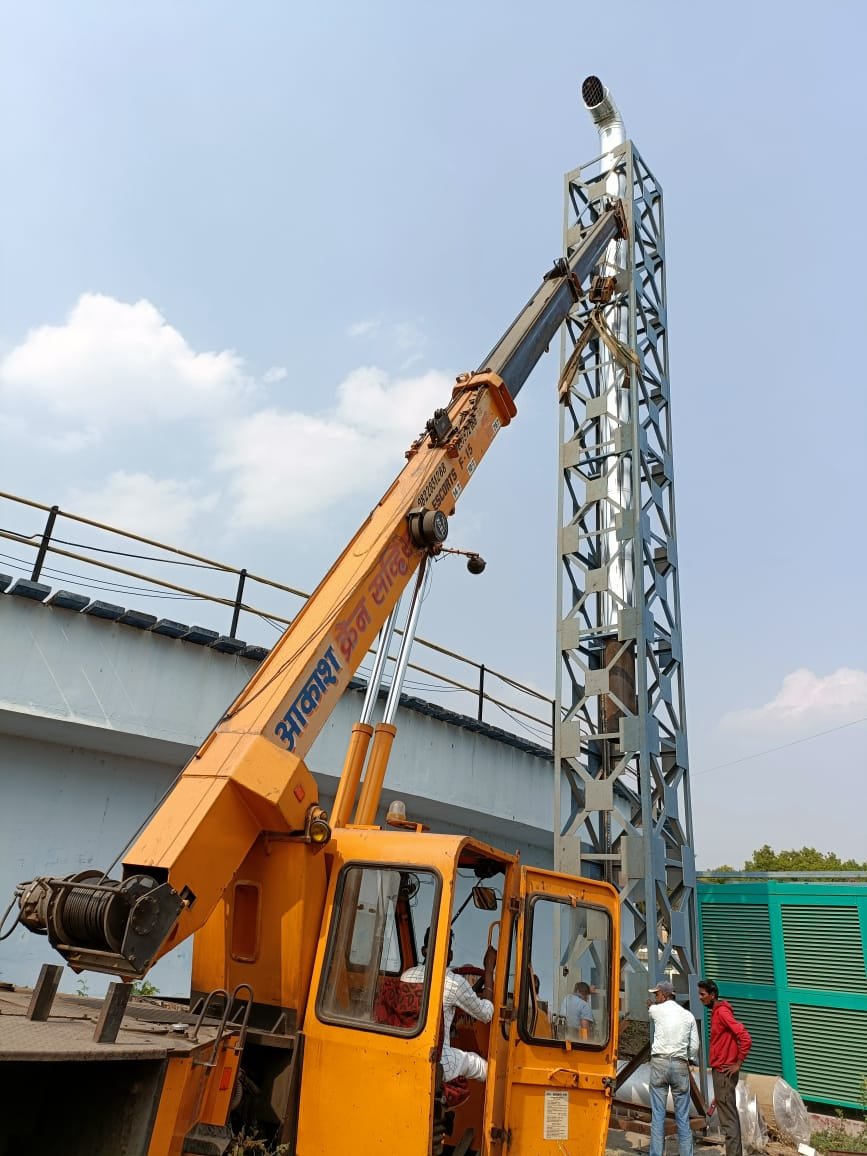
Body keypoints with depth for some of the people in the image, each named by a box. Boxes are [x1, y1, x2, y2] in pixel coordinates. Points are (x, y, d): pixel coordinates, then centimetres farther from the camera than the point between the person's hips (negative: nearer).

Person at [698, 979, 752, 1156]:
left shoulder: (722, 1012, -17)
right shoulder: (716, 1011, 12)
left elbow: (745, 1039, -24)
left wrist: (738, 1064, -17)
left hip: (724, 1071, -10)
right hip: (720, 1070, 10)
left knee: (728, 1117, -6)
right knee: (729, 1115, 13)